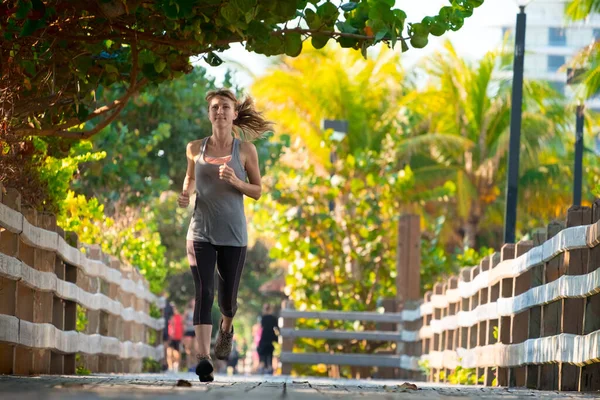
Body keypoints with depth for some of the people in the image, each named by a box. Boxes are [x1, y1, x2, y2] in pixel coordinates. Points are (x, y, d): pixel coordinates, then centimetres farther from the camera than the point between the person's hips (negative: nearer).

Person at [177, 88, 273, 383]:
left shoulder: (246, 150, 0)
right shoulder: (195, 148, 5)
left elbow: (257, 191, 4)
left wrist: (235, 182, -15)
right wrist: (186, 193, 1)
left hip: (233, 234, 0)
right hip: (201, 232, 0)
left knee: (227, 297, 9)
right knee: (204, 292, -16)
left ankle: (226, 328, 46)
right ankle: (203, 358, -24)